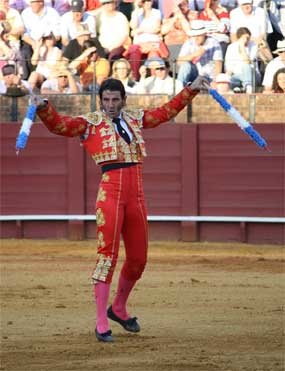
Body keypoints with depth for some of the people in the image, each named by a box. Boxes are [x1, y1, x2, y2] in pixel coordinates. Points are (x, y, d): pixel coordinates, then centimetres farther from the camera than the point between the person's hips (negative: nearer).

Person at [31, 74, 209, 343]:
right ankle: (102, 325, -10)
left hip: (136, 195, 5)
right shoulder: (90, 123, 3)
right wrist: (43, 109, -30)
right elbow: (59, 125, -11)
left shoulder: (134, 118, 17)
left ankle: (118, 309, 34)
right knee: (107, 255, -11)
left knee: (138, 259, 10)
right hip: (110, 192, -5)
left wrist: (191, 90, 34)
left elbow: (167, 111, 31)